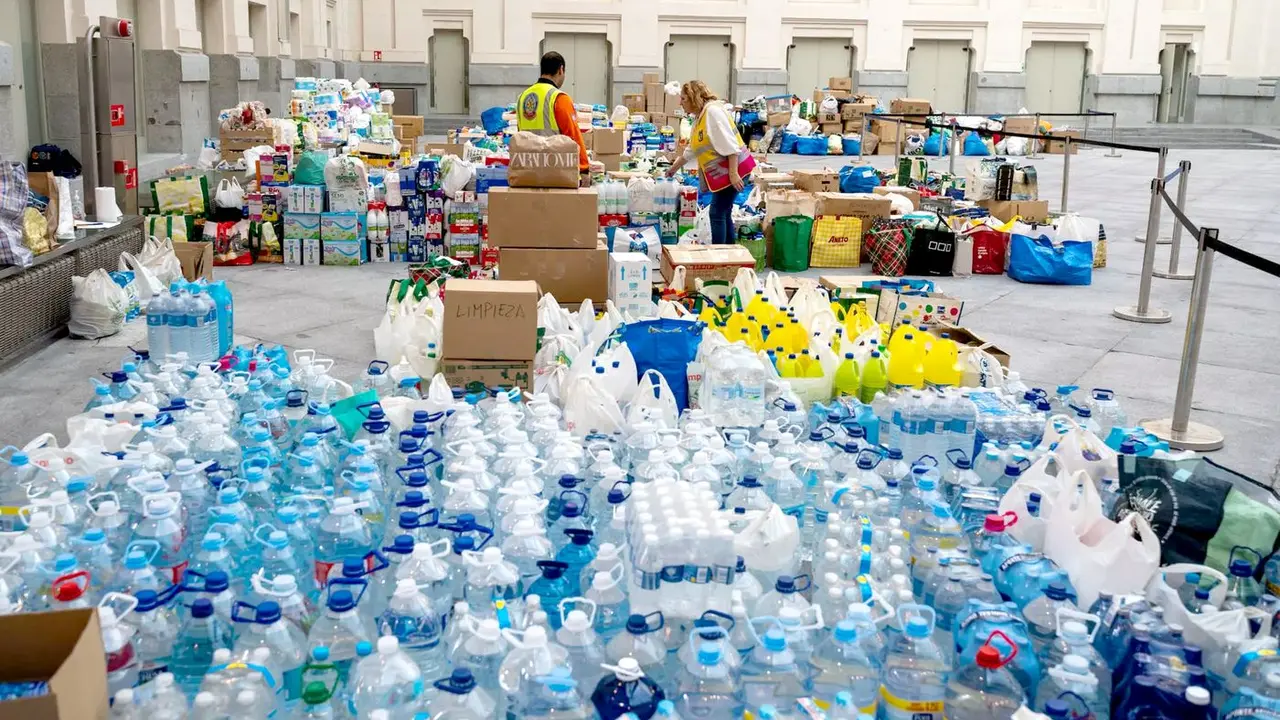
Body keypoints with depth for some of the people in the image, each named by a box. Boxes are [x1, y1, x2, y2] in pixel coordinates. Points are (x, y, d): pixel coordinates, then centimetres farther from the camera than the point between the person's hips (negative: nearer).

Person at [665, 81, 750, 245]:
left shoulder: (713, 111, -14)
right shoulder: (699, 118, 16)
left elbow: (730, 144, -21)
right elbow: (691, 151, 28)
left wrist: (733, 173, -25)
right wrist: (673, 169, 35)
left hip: (732, 169, -10)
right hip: (721, 171, 10)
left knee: (717, 214, -7)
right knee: (724, 214, 12)